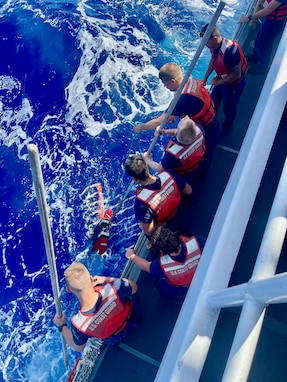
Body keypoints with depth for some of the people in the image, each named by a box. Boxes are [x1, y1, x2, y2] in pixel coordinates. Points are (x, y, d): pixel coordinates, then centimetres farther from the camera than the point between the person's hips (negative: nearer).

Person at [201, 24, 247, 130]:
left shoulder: (230, 50, -38)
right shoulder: (214, 45, -16)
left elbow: (236, 75, -30)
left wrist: (218, 82, -24)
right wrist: (205, 78, 8)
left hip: (234, 84, -7)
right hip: (221, 79, 7)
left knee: (228, 106, 15)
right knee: (213, 101, 22)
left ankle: (228, 123, 46)